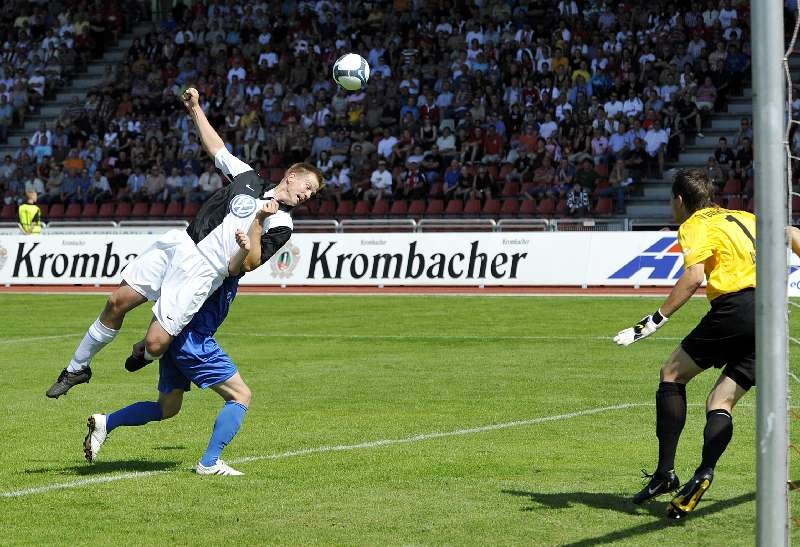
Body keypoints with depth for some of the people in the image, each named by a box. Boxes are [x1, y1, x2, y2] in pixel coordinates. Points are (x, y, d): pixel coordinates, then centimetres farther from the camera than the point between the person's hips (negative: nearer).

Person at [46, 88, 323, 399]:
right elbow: (216, 147, 25)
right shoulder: (248, 177, 12)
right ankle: (78, 368, 17)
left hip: (202, 271, -4)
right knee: (117, 302, 0)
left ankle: (146, 355, 23)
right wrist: (195, 109, 20)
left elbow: (250, 263, -9)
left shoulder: (281, 224, 1)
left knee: (155, 342, -16)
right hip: (177, 245, 4)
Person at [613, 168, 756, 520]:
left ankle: (665, 472, 0)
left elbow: (694, 276, -14)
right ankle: (704, 472, -19)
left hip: (735, 308, -7)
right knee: (720, 403, 7)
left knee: (672, 373, 7)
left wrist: (655, 320, -15)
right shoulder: (744, 218, 24)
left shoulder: (696, 226, 2)